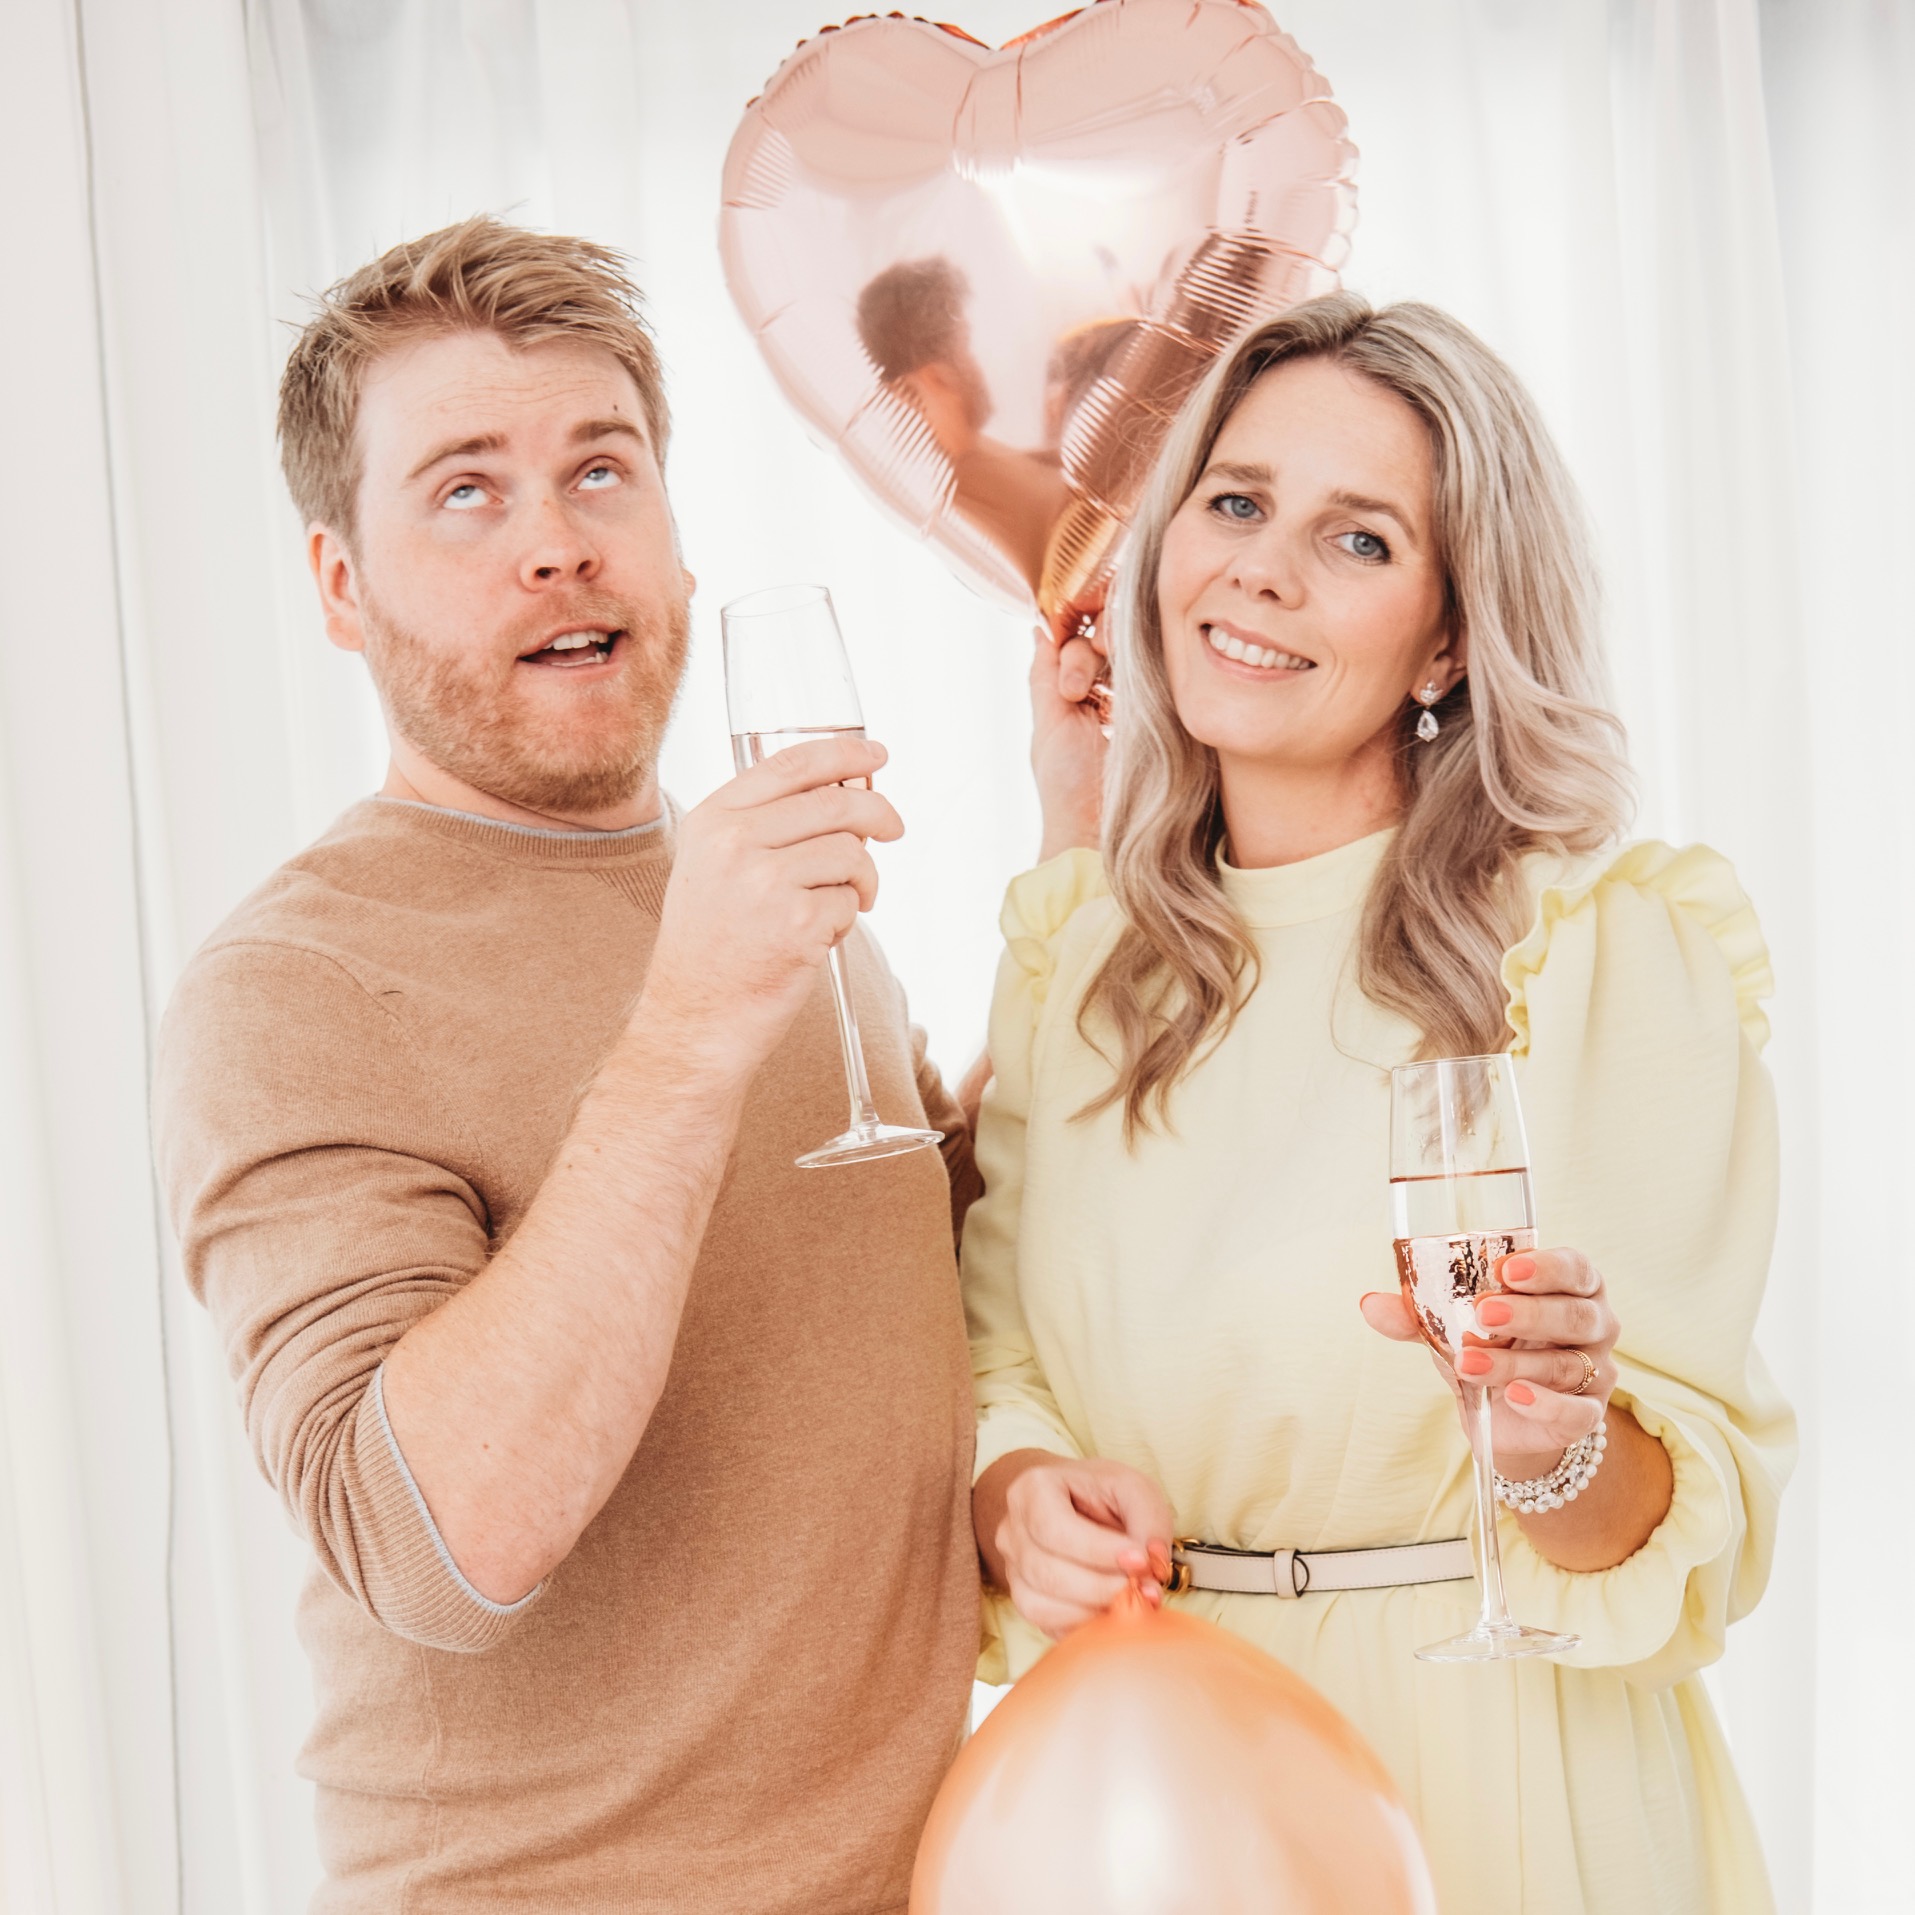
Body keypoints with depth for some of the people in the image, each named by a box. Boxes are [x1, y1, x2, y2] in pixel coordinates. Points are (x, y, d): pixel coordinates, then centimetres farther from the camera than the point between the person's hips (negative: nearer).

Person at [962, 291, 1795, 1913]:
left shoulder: (1619, 948, -15)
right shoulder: (1070, 944, -1)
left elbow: (1692, 1529, -13)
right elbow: (993, 1349, 5)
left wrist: (1567, 1444, -32)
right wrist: (1016, 1499, -15)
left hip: (1477, 1773, -3)